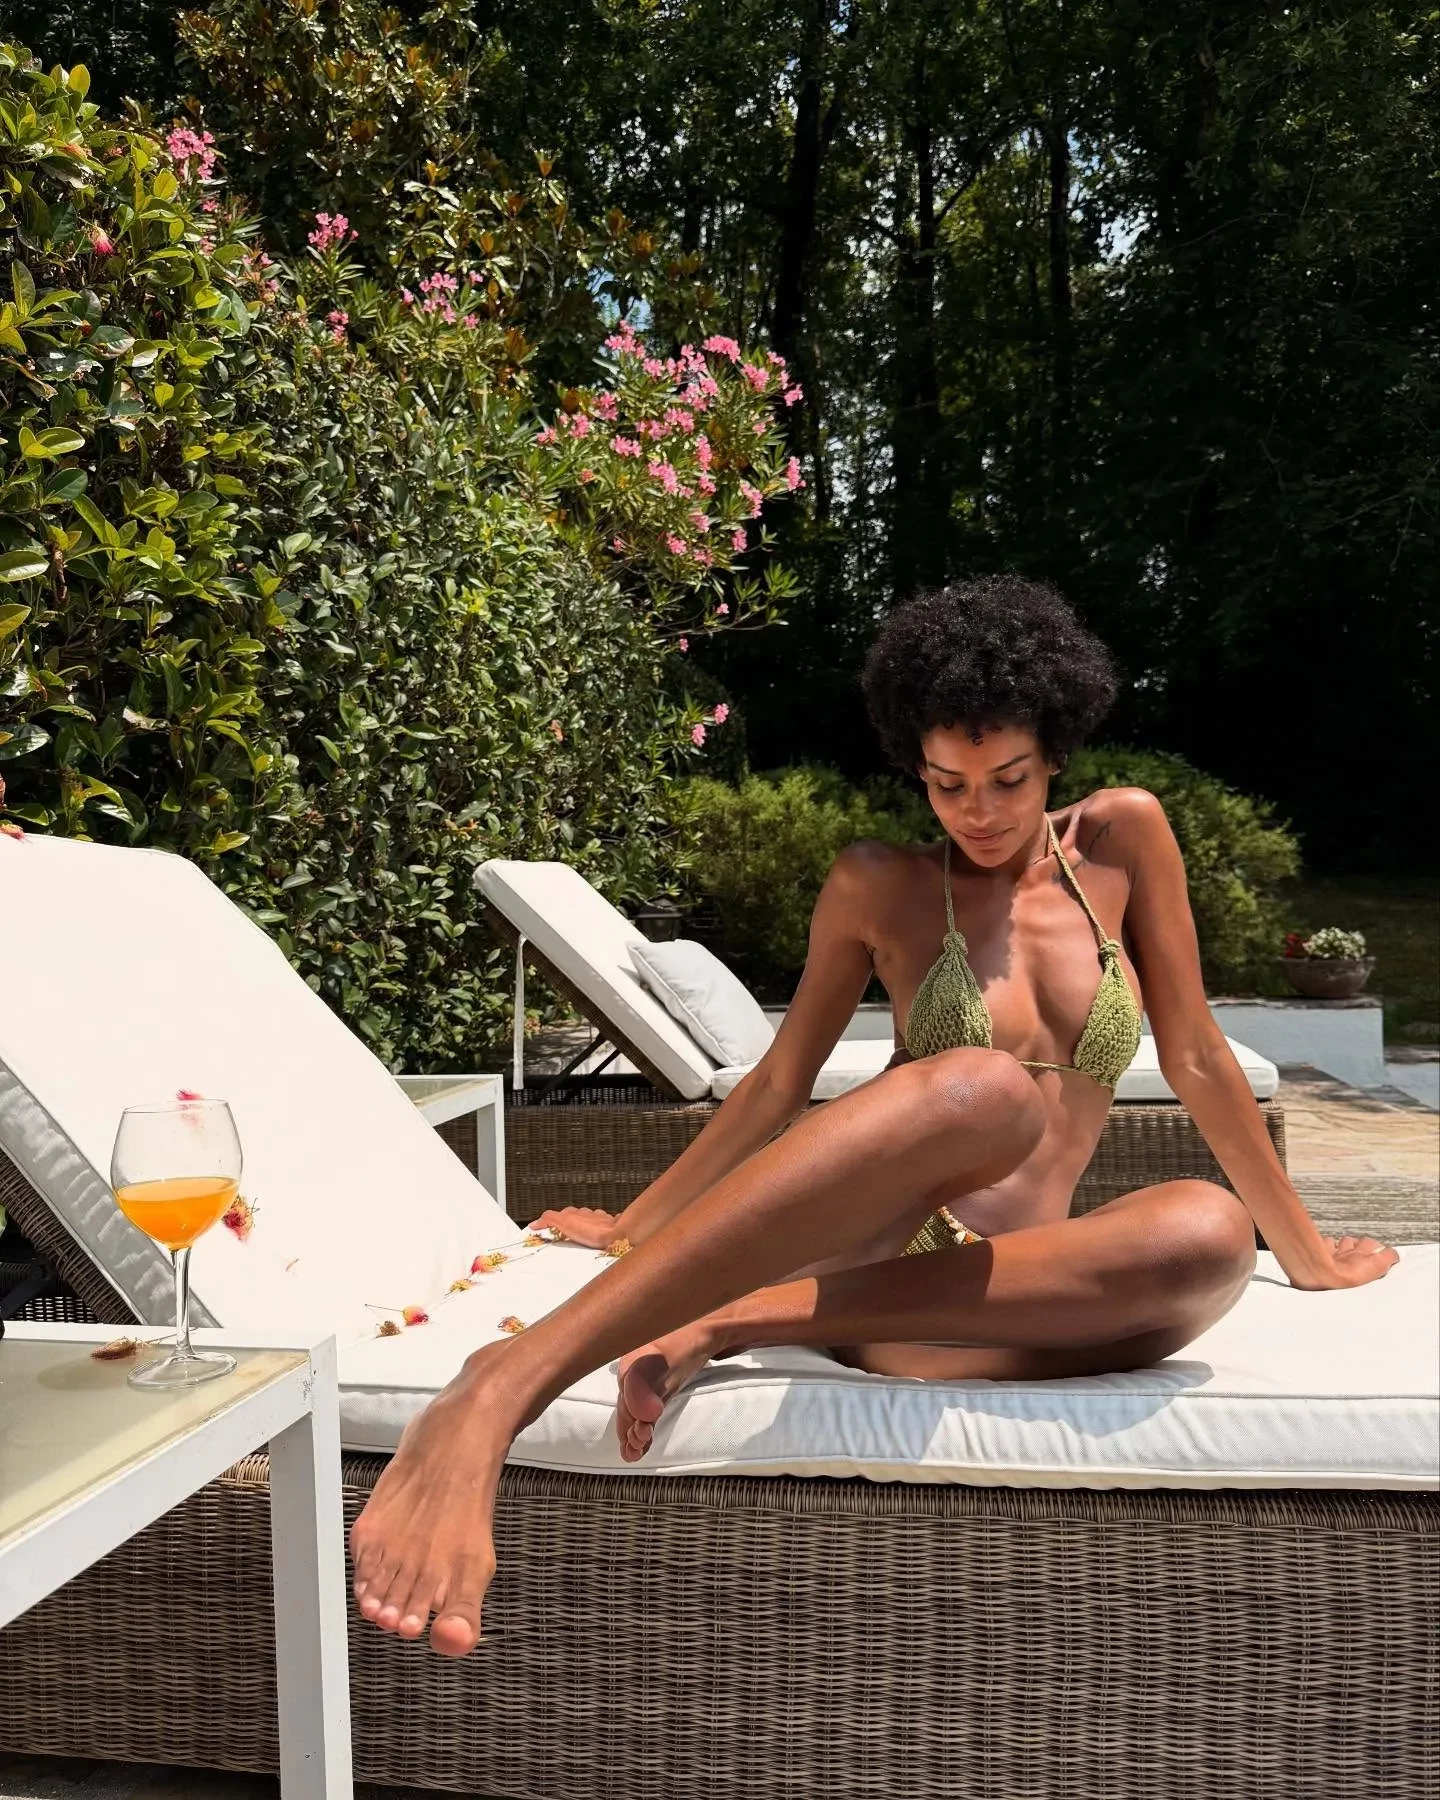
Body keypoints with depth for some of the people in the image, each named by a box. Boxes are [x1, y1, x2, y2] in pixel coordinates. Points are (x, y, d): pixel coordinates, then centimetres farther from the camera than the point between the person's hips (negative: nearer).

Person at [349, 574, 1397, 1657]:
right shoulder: (879, 888, 5)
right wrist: (634, 1224, 17)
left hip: (1006, 1280, 3)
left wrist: (1304, 1251, 17)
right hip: (865, 1238, -2)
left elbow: (1198, 1059, 13)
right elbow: (781, 1082, 12)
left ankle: (734, 1325, -30)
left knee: (1211, 1234, -32)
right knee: (982, 1092, -39)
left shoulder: (1123, 839, 9)